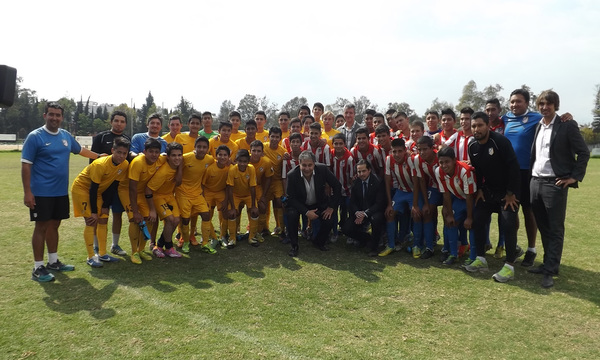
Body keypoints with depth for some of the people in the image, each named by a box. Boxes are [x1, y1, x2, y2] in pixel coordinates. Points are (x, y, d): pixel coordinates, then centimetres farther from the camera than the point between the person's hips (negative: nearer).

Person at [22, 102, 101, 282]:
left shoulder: (66, 136, 8)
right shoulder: (35, 137, -9)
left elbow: (81, 150, 28)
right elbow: (26, 165, -11)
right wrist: (27, 192, -15)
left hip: (61, 192, 6)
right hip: (41, 192, -6)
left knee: (54, 225, 14)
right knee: (41, 227, -1)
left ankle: (53, 261, 26)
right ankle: (38, 267, 9)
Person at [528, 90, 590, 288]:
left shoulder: (568, 125, -5)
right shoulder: (537, 126, 13)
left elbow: (583, 152, -5)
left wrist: (575, 177, -9)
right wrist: (531, 176, 8)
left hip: (555, 183, -6)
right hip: (535, 182, 6)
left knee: (555, 229, 1)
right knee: (543, 227, 13)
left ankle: (550, 271, 4)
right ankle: (548, 263, 25)